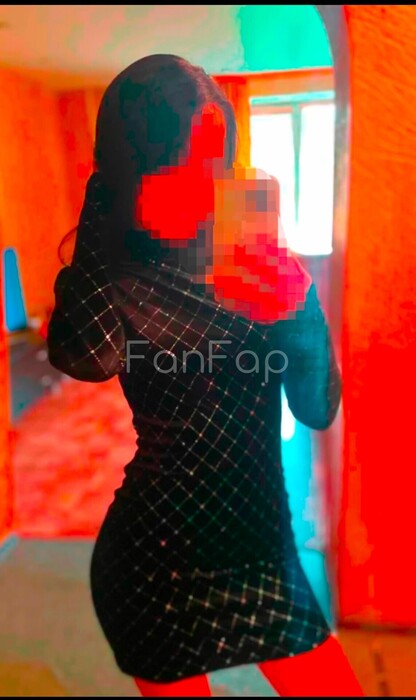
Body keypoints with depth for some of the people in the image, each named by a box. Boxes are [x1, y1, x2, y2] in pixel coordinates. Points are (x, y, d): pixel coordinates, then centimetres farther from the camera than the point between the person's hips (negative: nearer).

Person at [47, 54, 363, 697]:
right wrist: (103, 205, -20)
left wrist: (301, 316, -25)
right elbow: (87, 355, -34)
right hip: (159, 557, -2)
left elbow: (318, 410, -6)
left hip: (262, 543, 3)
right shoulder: (115, 277, -10)